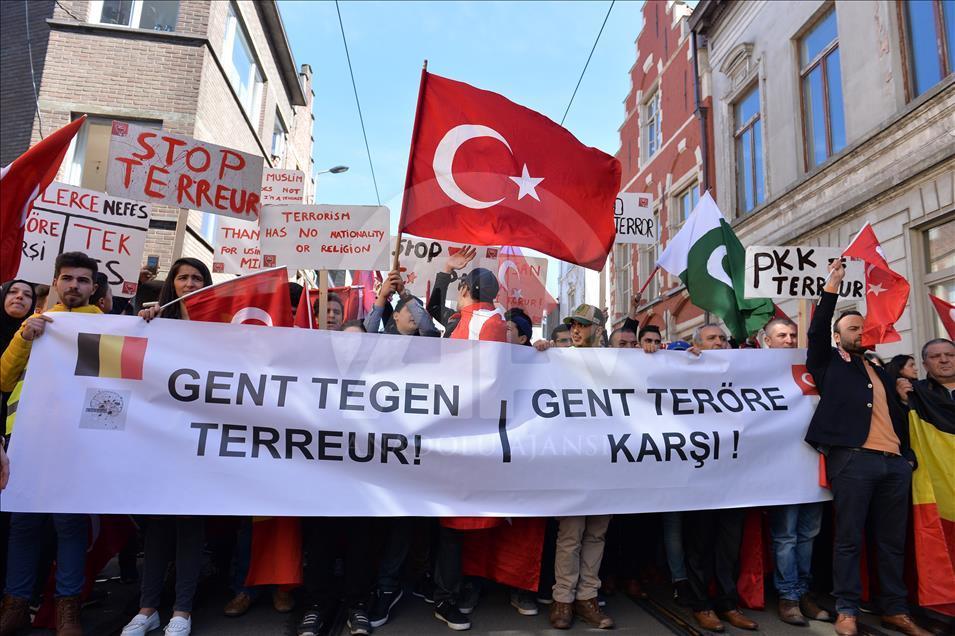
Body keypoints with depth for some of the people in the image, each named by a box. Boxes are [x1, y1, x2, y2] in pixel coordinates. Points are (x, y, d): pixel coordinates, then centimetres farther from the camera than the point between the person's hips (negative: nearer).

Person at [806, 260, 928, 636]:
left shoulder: (878, 370, 24)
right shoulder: (829, 364, 9)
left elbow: (896, 414, 24)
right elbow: (816, 330, -5)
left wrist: (908, 453, 14)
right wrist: (833, 286, -4)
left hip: (895, 463, 6)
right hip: (852, 459, -6)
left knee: (892, 542, 10)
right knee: (849, 539, -2)